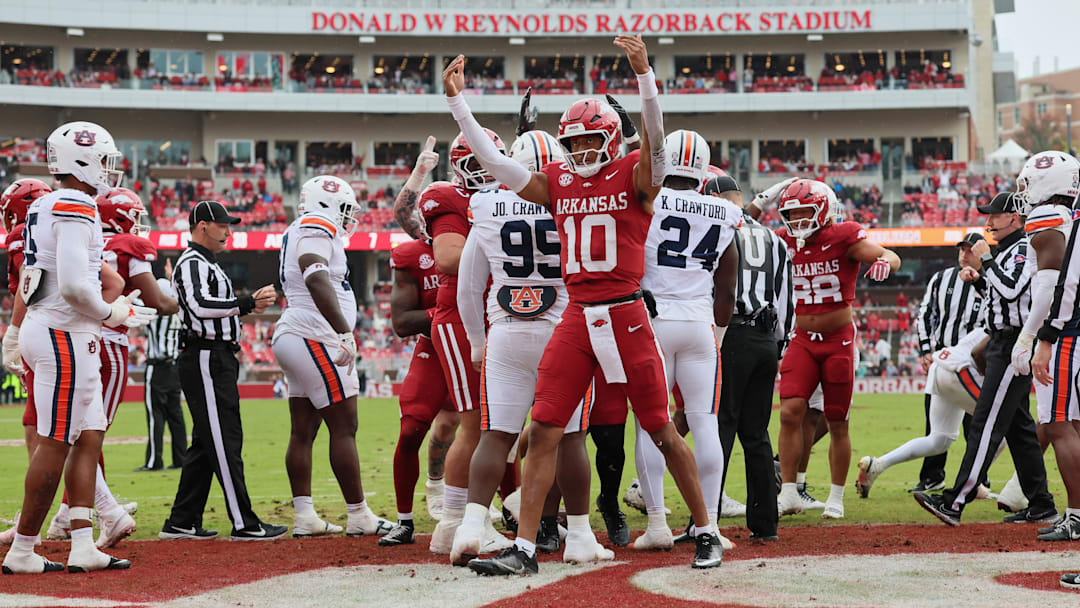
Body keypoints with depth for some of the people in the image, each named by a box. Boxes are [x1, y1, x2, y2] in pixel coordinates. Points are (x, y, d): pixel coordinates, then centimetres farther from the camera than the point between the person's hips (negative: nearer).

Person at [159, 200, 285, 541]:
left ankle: (181, 523, 14)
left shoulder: (207, 264, 23)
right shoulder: (192, 263, -11)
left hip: (218, 359, 11)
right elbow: (201, 306, -27)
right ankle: (244, 524, -8)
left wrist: (250, 304, 10)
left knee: (207, 444, 11)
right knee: (225, 441, -9)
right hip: (205, 359, -11)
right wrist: (247, 304, -26)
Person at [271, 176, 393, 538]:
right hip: (314, 341, -10)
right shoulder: (316, 230, -13)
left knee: (303, 431, 8)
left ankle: (304, 516, 8)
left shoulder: (298, 234, 19)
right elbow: (316, 280, -28)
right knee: (344, 429, -5)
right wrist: (345, 333, -32)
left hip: (293, 338, 10)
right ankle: (359, 516, 0)